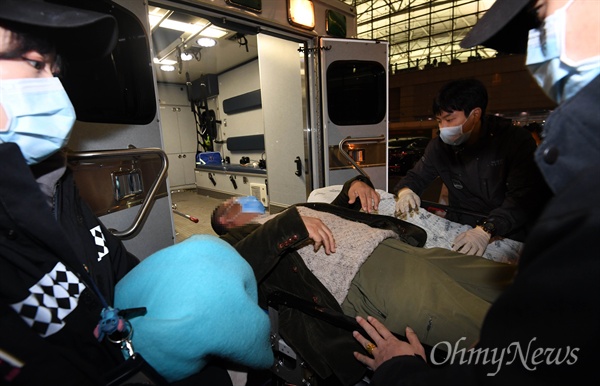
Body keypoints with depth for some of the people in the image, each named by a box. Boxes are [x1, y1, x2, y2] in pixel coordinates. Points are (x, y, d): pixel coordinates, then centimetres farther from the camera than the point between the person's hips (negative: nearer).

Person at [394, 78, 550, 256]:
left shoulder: (516, 139, -8)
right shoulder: (439, 146, 3)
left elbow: (523, 197, -17)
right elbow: (416, 177, 9)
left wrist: (486, 230, -35)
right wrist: (405, 191, -17)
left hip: (512, 237, -3)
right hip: (460, 232, 4)